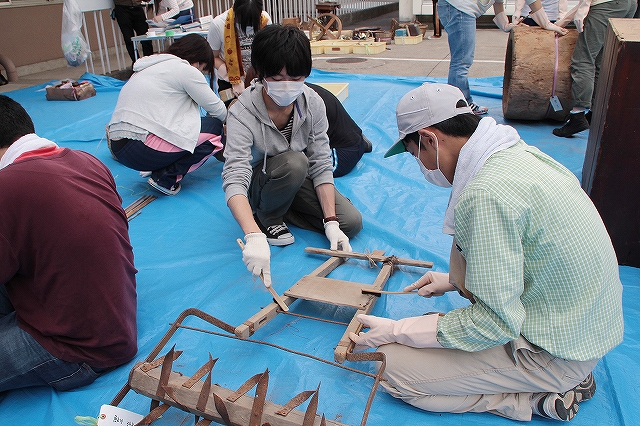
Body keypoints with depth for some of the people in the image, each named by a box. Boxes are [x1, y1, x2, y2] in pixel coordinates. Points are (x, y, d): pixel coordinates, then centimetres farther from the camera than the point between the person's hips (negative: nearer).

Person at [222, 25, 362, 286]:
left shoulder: (313, 103, -19)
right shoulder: (242, 114, -31)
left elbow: (321, 165, -17)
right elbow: (234, 179, -42)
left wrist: (331, 223, -25)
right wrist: (254, 236, -57)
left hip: (300, 181, 4)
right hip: (258, 184, -4)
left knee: (351, 222, -13)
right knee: (294, 162, -36)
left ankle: (283, 211, 4)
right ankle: (267, 219, -8)